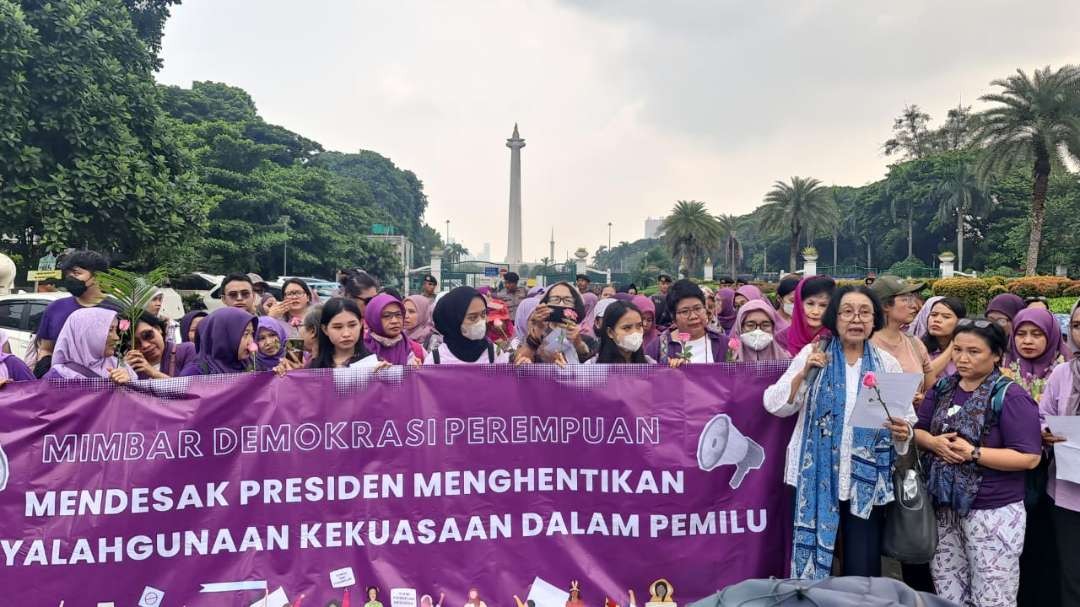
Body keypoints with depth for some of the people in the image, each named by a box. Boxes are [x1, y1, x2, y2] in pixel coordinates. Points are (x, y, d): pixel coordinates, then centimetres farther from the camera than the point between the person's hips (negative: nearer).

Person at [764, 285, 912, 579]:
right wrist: (803, 373, -17)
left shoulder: (887, 364, 5)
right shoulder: (812, 354, 1)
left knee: (863, 571, 5)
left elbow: (906, 418, 7)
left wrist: (902, 432, -16)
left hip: (867, 481, 1)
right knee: (814, 560, 6)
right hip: (817, 479, -1)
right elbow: (775, 405, -3)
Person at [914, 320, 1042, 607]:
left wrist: (973, 453, -22)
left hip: (993, 512, -5)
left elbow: (1029, 457, -18)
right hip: (943, 507, 6)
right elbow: (918, 430, 8)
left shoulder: (1010, 396, -13)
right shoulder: (942, 388, 6)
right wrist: (933, 442, -13)